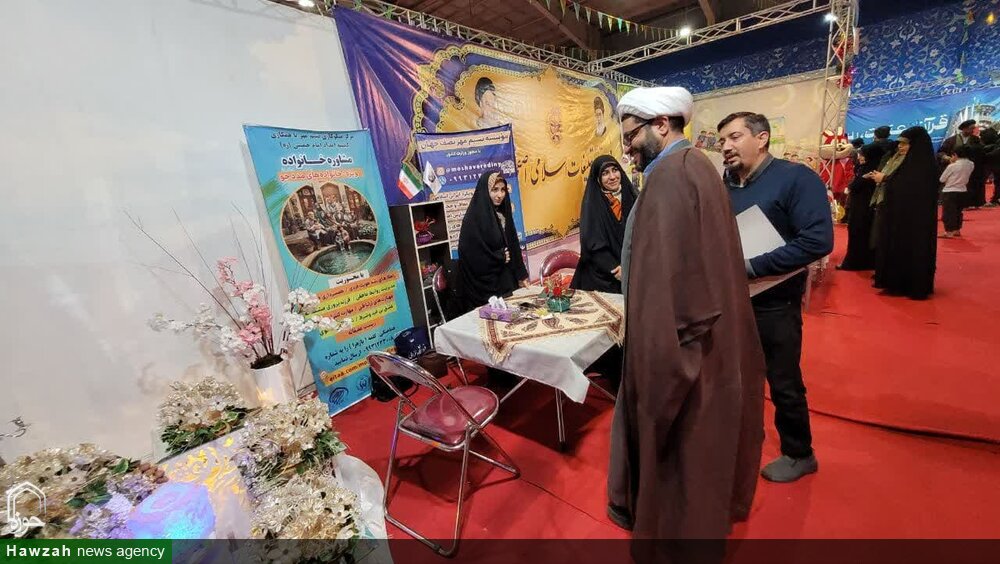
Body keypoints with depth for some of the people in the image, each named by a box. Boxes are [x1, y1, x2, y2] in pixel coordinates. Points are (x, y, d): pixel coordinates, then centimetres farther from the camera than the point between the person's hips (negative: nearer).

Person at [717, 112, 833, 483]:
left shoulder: (796, 178, -12)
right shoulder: (722, 186, 5)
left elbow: (818, 240, -22)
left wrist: (751, 267, -24)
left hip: (774, 304, -5)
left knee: (784, 385, 10)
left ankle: (799, 454, 34)